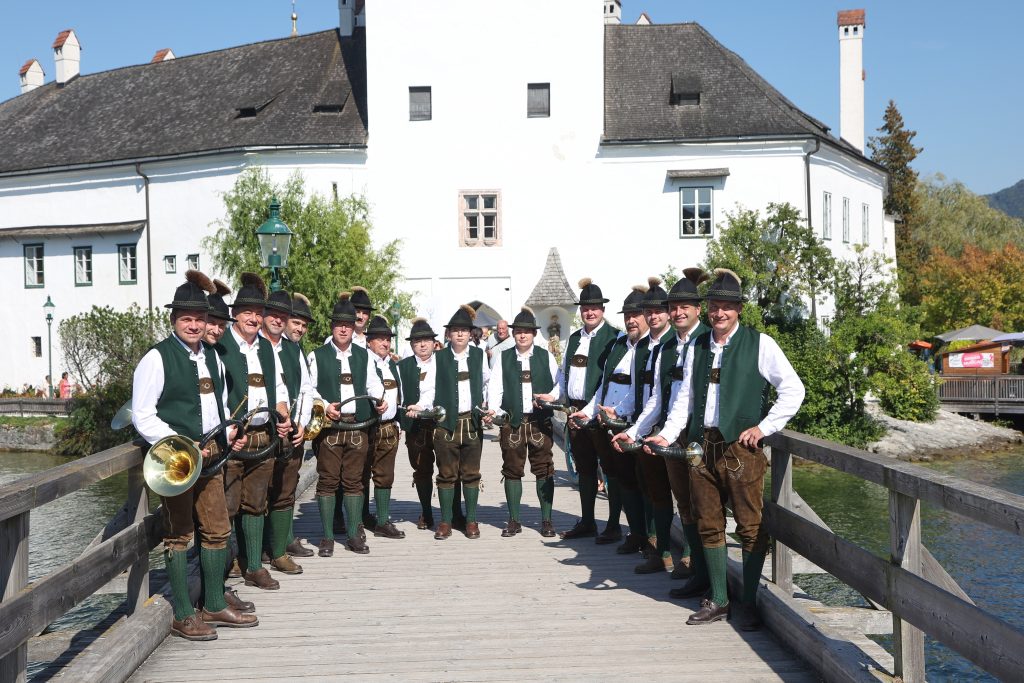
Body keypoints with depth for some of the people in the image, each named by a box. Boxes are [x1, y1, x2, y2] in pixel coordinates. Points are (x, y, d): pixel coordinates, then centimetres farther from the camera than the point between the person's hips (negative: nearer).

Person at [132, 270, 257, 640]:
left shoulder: (211, 356, 13)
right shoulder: (157, 358, -9)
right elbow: (142, 416, -12)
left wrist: (228, 432, 8)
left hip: (210, 454, 7)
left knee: (218, 530, 12)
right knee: (178, 534, 2)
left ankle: (215, 604, 26)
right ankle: (182, 615, 12)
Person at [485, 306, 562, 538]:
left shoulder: (546, 357, 8)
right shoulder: (503, 358, 8)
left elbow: (559, 384, 11)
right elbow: (495, 387, 0)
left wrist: (552, 397, -10)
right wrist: (492, 409, -16)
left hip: (540, 421, 0)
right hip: (512, 421, 1)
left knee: (544, 470, 1)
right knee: (512, 470, 4)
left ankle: (546, 520, 10)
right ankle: (514, 520, 14)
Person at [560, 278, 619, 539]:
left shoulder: (613, 337, -8)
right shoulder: (575, 338, 14)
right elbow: (565, 372, 16)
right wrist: (566, 402, 5)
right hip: (576, 410, 7)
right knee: (584, 468, 13)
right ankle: (587, 522, 23)